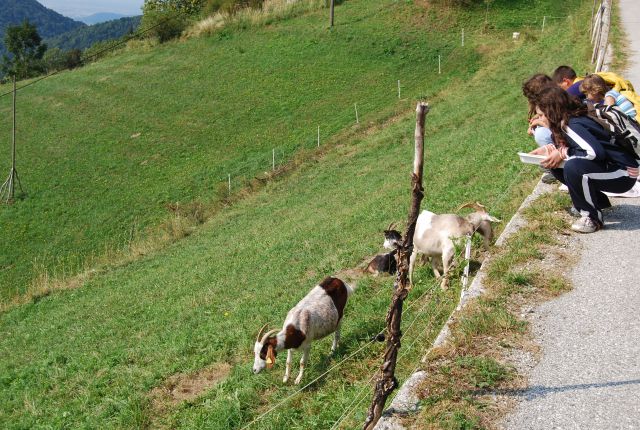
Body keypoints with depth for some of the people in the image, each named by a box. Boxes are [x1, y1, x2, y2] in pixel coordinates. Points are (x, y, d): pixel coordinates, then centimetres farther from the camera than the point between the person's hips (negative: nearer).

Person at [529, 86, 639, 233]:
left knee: (573, 167, -32)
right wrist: (548, 149, 2)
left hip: (624, 174, -10)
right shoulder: (564, 123, 4)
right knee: (556, 166, 4)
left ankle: (593, 217, -13)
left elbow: (596, 152, -34)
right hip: (606, 167, 10)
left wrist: (563, 154, -23)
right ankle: (598, 201, 15)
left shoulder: (573, 125, -23)